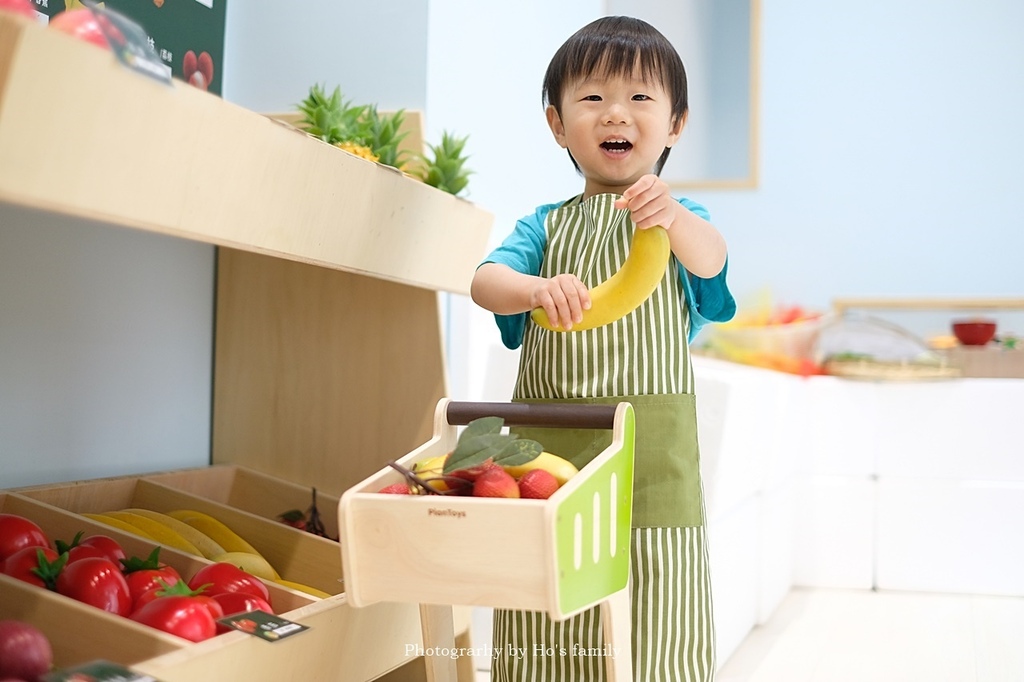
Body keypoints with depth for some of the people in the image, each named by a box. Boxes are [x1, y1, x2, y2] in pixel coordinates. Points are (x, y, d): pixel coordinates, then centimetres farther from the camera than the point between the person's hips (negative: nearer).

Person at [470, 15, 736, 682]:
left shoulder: (683, 220, 5)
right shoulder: (546, 226, 9)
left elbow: (710, 260, -18)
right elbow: (485, 280, -8)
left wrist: (673, 217, -41)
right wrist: (538, 288, -32)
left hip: (651, 463, -2)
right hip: (548, 452, 2)